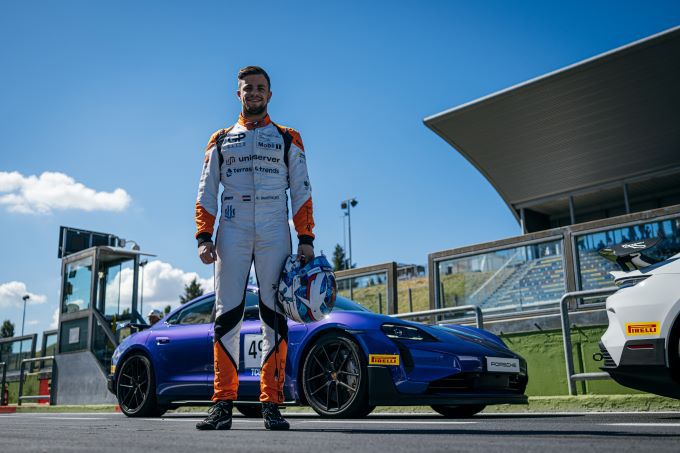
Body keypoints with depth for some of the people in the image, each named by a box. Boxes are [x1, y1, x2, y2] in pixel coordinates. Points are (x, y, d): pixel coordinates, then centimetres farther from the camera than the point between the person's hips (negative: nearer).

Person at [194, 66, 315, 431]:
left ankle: (271, 403, 0)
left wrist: (305, 239, -2)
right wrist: (204, 237, 0)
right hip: (232, 233, 1)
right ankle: (223, 403, -1)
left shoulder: (288, 140, 15)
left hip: (274, 234, -1)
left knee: (274, 316, -4)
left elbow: (301, 191, 9)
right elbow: (206, 192, 13)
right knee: (227, 315, -4)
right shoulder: (221, 140, 18)